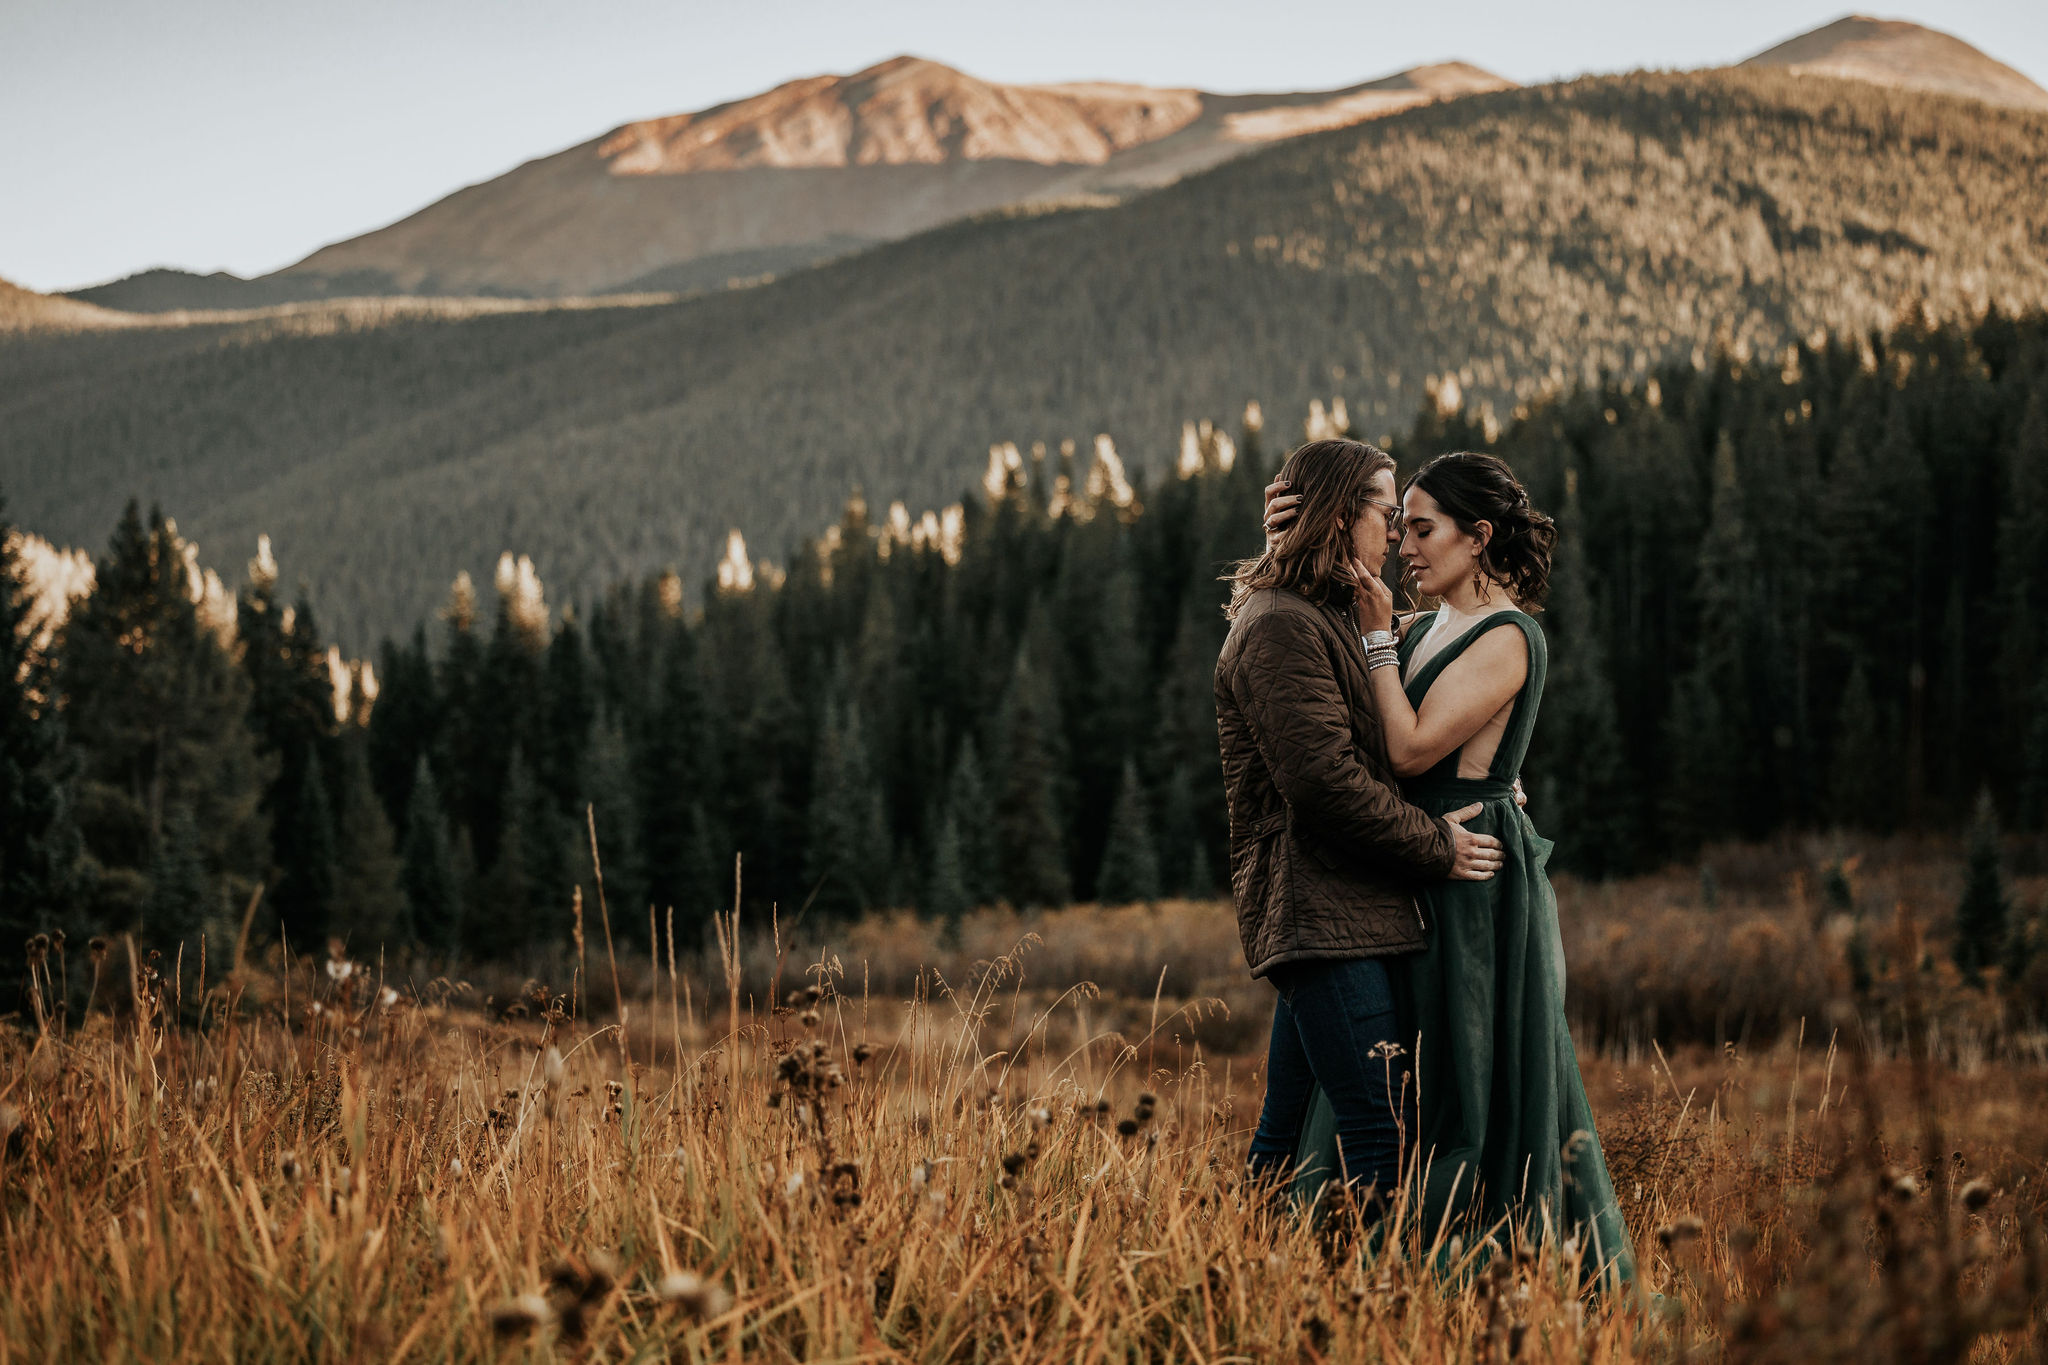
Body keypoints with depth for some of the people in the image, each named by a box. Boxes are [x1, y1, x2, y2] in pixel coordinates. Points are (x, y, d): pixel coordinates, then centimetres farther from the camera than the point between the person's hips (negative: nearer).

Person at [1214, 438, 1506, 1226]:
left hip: (1325, 917, 10)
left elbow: (1375, 754, 28)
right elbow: (1323, 777, -20)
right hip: (1320, 916, -10)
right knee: (1375, 1136, -14)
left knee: (1287, 1142, 10)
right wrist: (1435, 845, -11)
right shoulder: (1281, 627, -11)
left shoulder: (1324, 622, 23)